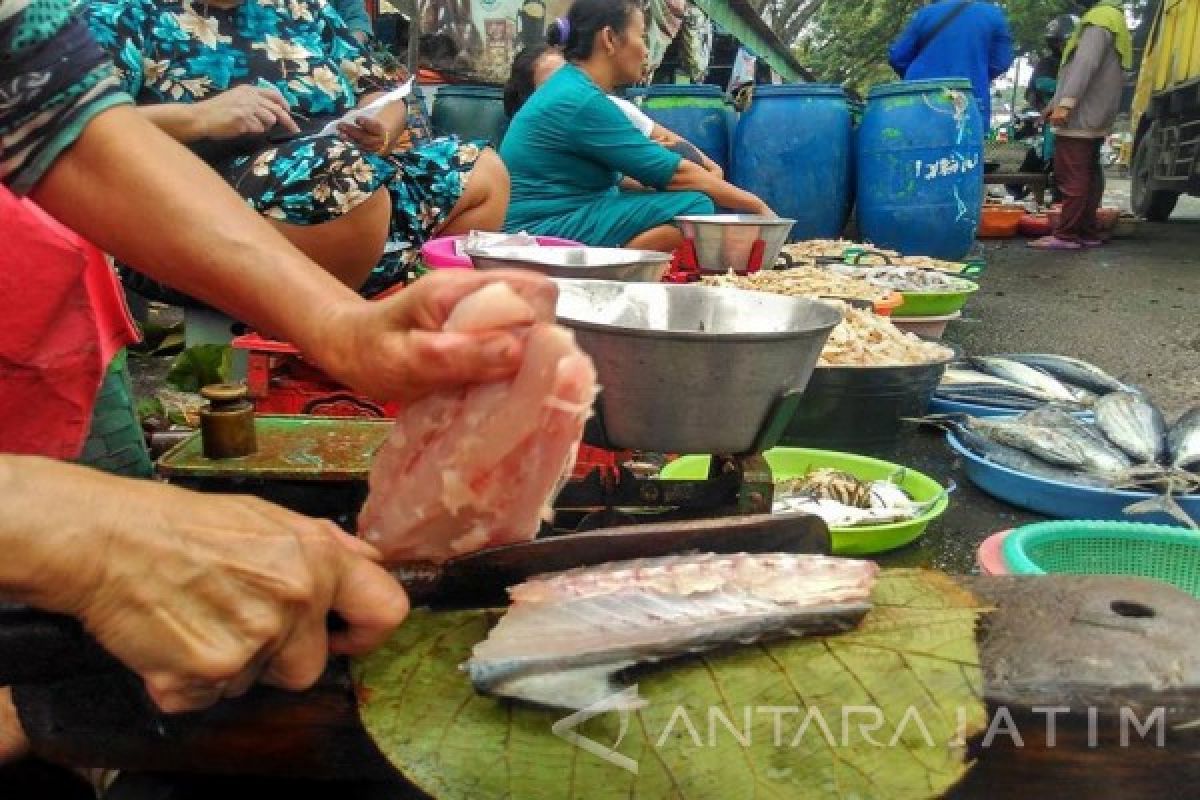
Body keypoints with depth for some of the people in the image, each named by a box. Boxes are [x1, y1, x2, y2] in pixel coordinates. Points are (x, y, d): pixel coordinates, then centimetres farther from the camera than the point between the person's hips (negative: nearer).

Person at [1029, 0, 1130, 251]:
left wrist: (1065, 103, -27)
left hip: (1081, 114, -10)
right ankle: (1087, 232, 12)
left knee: (1071, 175, -11)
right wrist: (1055, 102, 23)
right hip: (1095, 116, 10)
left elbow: (1086, 64, -22)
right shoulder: (1115, 21, 21)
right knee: (1089, 174, 10)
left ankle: (1067, 235, -12)